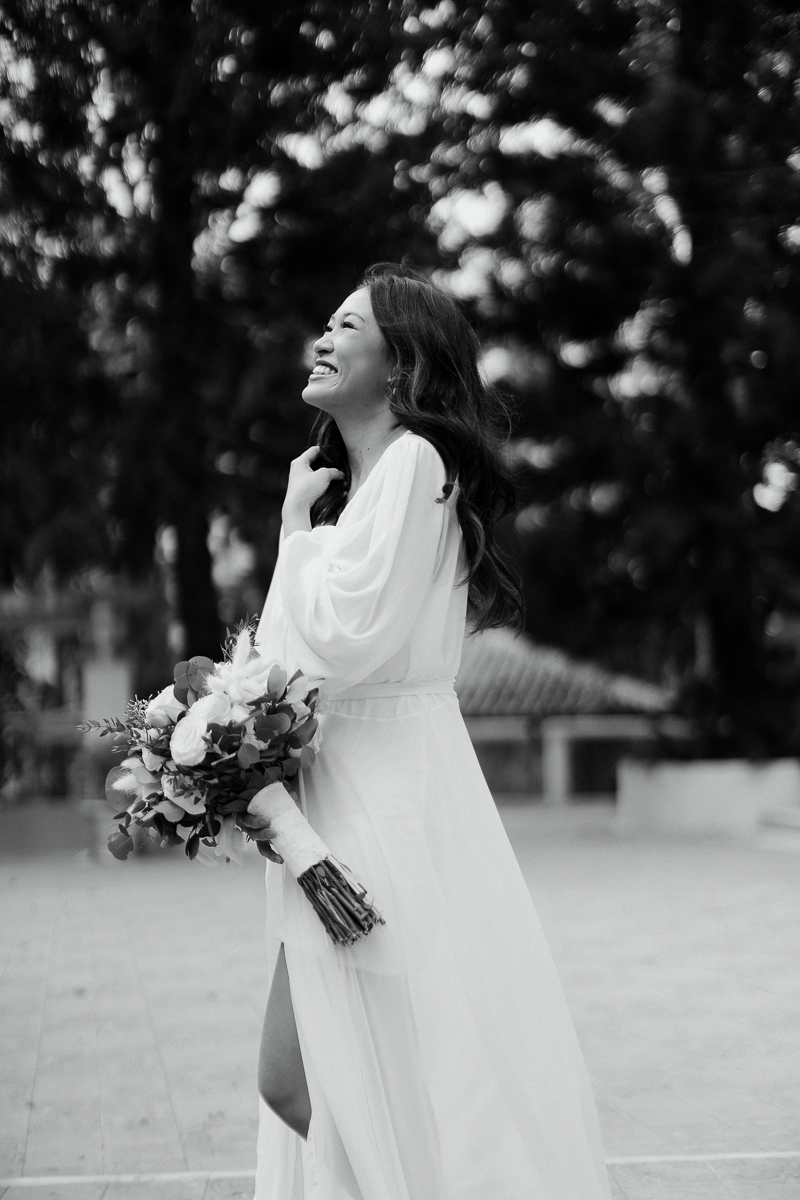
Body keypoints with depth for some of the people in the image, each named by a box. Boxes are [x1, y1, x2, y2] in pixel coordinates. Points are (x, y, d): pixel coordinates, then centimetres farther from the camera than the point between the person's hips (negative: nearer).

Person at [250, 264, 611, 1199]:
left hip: (387, 797, -9)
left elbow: (339, 640, -18)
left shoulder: (415, 463, -11)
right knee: (302, 1077, 12)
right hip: (339, 792, 9)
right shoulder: (353, 481, 17)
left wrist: (299, 525, -5)